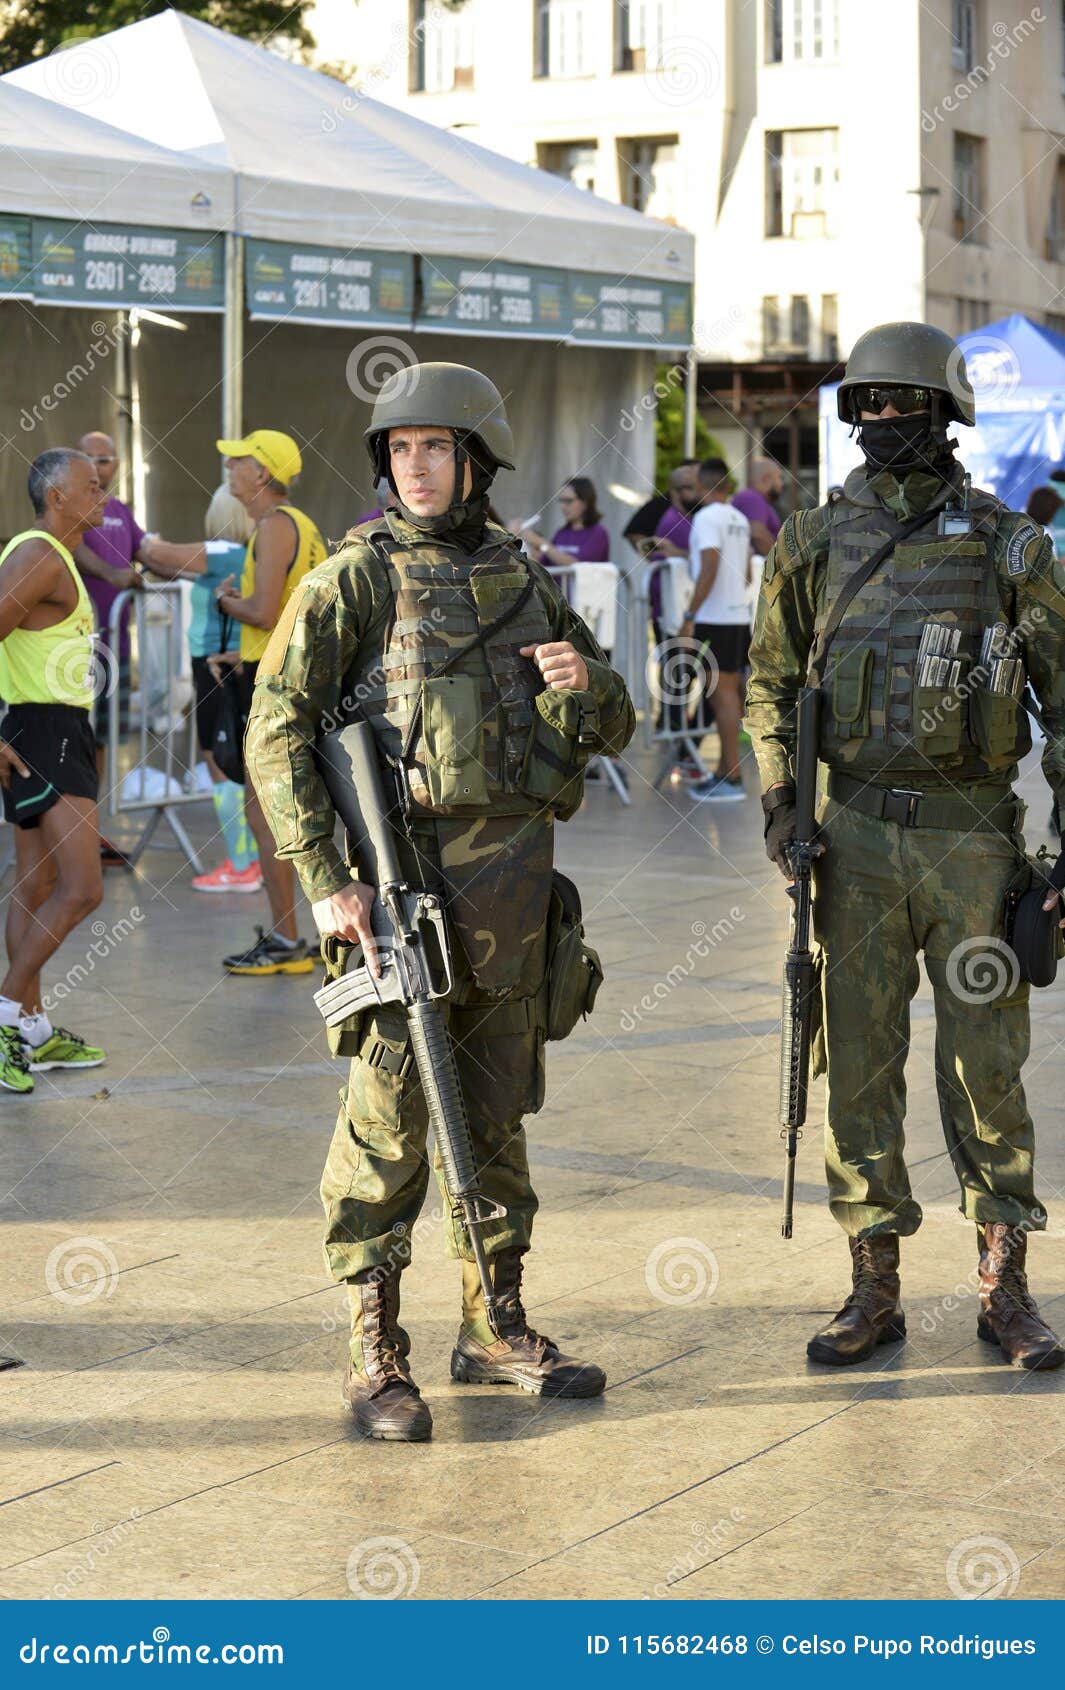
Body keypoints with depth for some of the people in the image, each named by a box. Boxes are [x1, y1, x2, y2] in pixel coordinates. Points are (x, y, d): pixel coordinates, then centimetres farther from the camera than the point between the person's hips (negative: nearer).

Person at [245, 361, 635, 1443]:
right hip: (404, 874, -5)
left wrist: (588, 685, -7)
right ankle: (374, 1354, 2)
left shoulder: (524, 581, 11)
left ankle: (495, 1327, 23)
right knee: (390, 1113, -5)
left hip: (513, 874, 5)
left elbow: (615, 730, 17)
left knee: (494, 1110, 12)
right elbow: (275, 733, -9)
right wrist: (324, 882, -16)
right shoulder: (355, 579, -3)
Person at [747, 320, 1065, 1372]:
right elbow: (771, 682, 14)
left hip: (973, 835, -1)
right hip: (858, 836, 2)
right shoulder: (816, 543, 6)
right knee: (859, 1061, 4)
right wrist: (779, 806, 2)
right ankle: (874, 1290, 13)